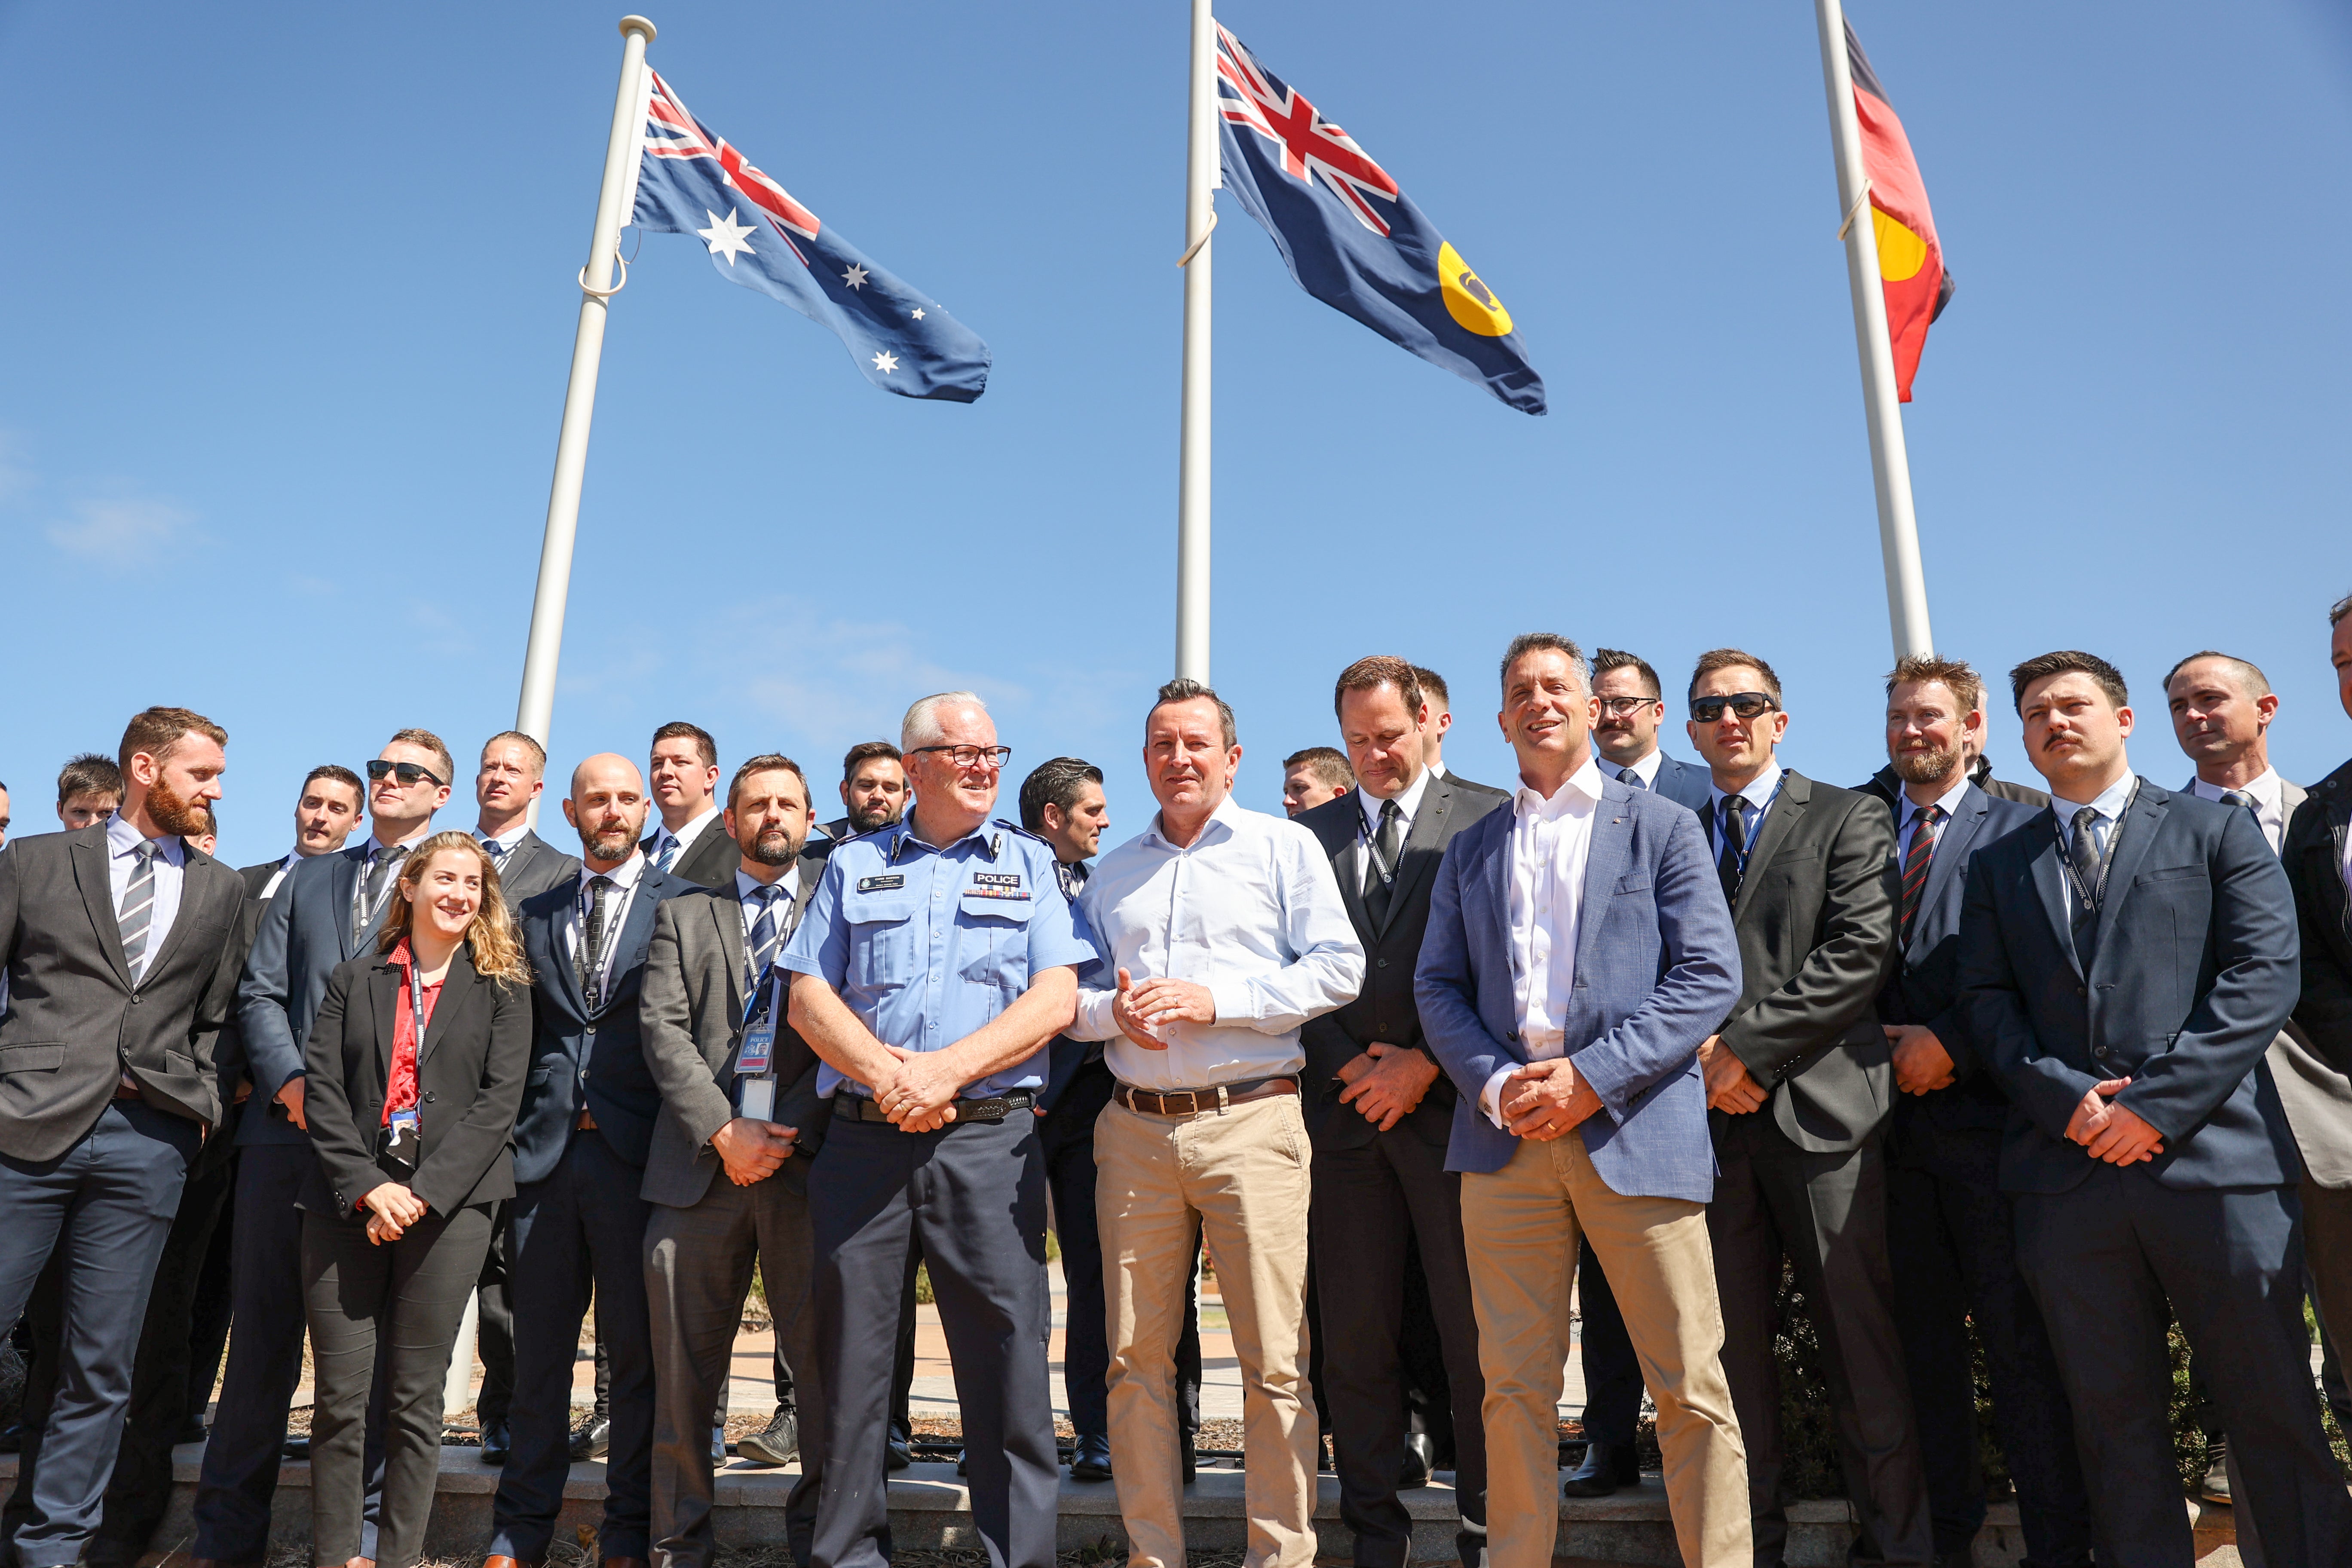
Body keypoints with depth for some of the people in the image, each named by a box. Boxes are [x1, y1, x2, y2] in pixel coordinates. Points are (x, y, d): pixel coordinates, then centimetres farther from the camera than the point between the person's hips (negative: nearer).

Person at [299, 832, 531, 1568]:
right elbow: (322, 1089, 3)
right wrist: (367, 1188, -10)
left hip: (448, 1201, -1)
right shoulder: (354, 980, 12)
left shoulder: (502, 987, 7)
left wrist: (423, 1192, -12)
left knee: (416, 1399, 3)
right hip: (348, 1200, 1)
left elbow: (498, 1099, -2)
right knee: (339, 1397, 1)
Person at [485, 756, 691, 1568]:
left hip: (638, 1155, -3)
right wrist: (512, 1132, 4)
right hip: (544, 1154, 3)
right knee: (539, 1350, 11)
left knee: (637, 1349, 4)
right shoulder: (534, 914, 15)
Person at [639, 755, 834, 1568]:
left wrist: (792, 1133, -9)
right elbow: (662, 1029, 5)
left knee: (822, 1356, -1)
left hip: (808, 1159, -1)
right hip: (701, 1161, 2)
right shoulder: (683, 915, 17)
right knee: (683, 1367, 5)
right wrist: (723, 1131, -8)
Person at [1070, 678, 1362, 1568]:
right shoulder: (1111, 871, 19)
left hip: (1251, 1121, -4)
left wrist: (1216, 1000, -12)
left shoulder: (1284, 847, 6)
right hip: (1135, 1129, 4)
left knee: (1275, 1361, -2)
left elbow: (1339, 968, -3)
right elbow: (1066, 993, 18)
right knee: (1135, 1356, 7)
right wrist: (1111, 1011, -5)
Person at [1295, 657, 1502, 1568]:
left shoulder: (1485, 819, 3)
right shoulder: (1310, 833, 13)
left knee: (1477, 1331, 4)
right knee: (1353, 1332, 7)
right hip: (1344, 1108, 3)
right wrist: (1344, 1064, -3)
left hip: (1451, 1105, -3)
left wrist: (1426, 1066, -8)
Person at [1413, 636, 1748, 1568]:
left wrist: (1592, 1076, -11)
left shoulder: (1663, 828, 8)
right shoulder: (1470, 851, 18)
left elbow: (1709, 975, -2)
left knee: (1690, 1385, 0)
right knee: (1515, 1386, 7)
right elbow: (1437, 986, 12)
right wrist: (1496, 1083, -6)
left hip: (1637, 1131, -2)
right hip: (1505, 1136, 3)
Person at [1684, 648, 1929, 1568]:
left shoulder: (1848, 820, 7)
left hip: (1819, 1106, -3)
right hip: (1713, 1113, 3)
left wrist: (1749, 1045, -12)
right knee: (1731, 1345, 6)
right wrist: (1701, 1050, -6)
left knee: (1859, 1341, 0)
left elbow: (1860, 954, -6)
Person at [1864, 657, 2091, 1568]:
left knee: (2019, 1338, -1)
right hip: (1898, 1116, 4)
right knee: (1924, 1335, 10)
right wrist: (1889, 1051, -2)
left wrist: (1951, 1045, -11)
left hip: (1983, 1111, -4)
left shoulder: (2017, 829, 4)